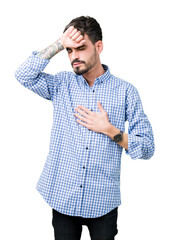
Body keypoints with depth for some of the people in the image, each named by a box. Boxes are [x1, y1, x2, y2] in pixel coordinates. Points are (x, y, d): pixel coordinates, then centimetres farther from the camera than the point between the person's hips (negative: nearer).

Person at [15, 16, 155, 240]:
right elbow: (24, 74, -11)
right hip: (62, 198, 1)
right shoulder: (61, 84, 4)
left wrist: (108, 130, -14)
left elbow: (147, 148, -2)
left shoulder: (125, 91, -2)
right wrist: (60, 43, -10)